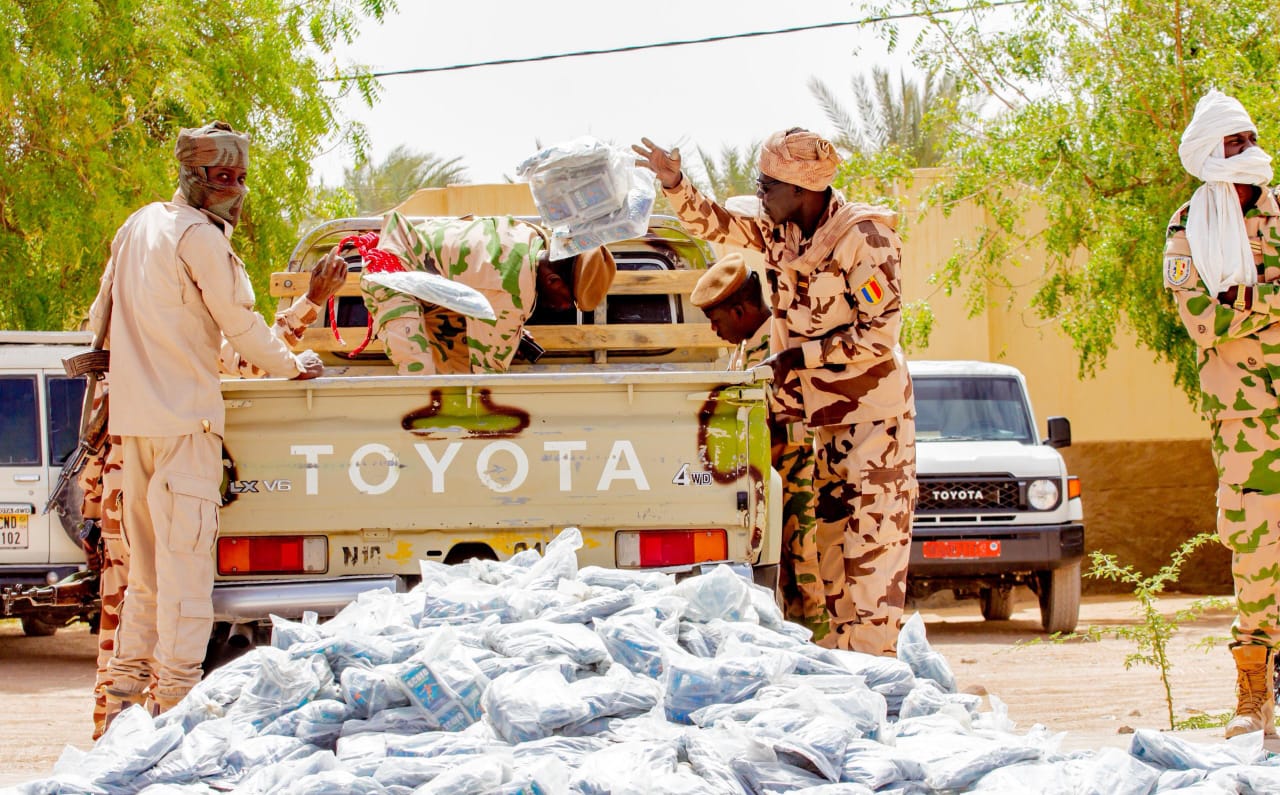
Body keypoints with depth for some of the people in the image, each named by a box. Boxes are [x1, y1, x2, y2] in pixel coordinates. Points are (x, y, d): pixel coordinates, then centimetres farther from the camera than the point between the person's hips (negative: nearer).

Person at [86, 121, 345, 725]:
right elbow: (240, 323, -8)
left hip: (133, 419, 9)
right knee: (186, 561, -9)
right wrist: (290, 365, 10)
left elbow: (101, 319, 24)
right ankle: (175, 700, -12)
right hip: (183, 416, -9)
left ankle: (126, 698, 15)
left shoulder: (139, 226, 17)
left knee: (146, 568, 14)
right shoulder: (199, 237, -10)